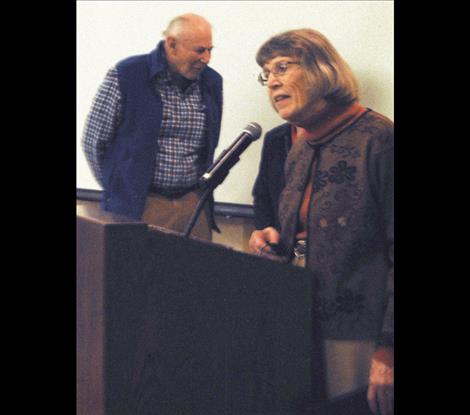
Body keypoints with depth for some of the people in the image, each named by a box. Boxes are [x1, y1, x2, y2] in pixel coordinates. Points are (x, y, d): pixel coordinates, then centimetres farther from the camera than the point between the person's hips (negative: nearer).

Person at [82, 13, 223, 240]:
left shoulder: (212, 82, 8)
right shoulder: (126, 76, -8)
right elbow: (94, 141, -1)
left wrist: (202, 191, 14)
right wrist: (118, 190, 4)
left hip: (193, 204, 4)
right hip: (137, 207, -4)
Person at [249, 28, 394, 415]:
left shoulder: (377, 138, -14)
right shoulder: (279, 143, 10)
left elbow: (392, 249, -17)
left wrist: (387, 349, -20)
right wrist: (265, 237, 0)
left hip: (354, 341, -7)